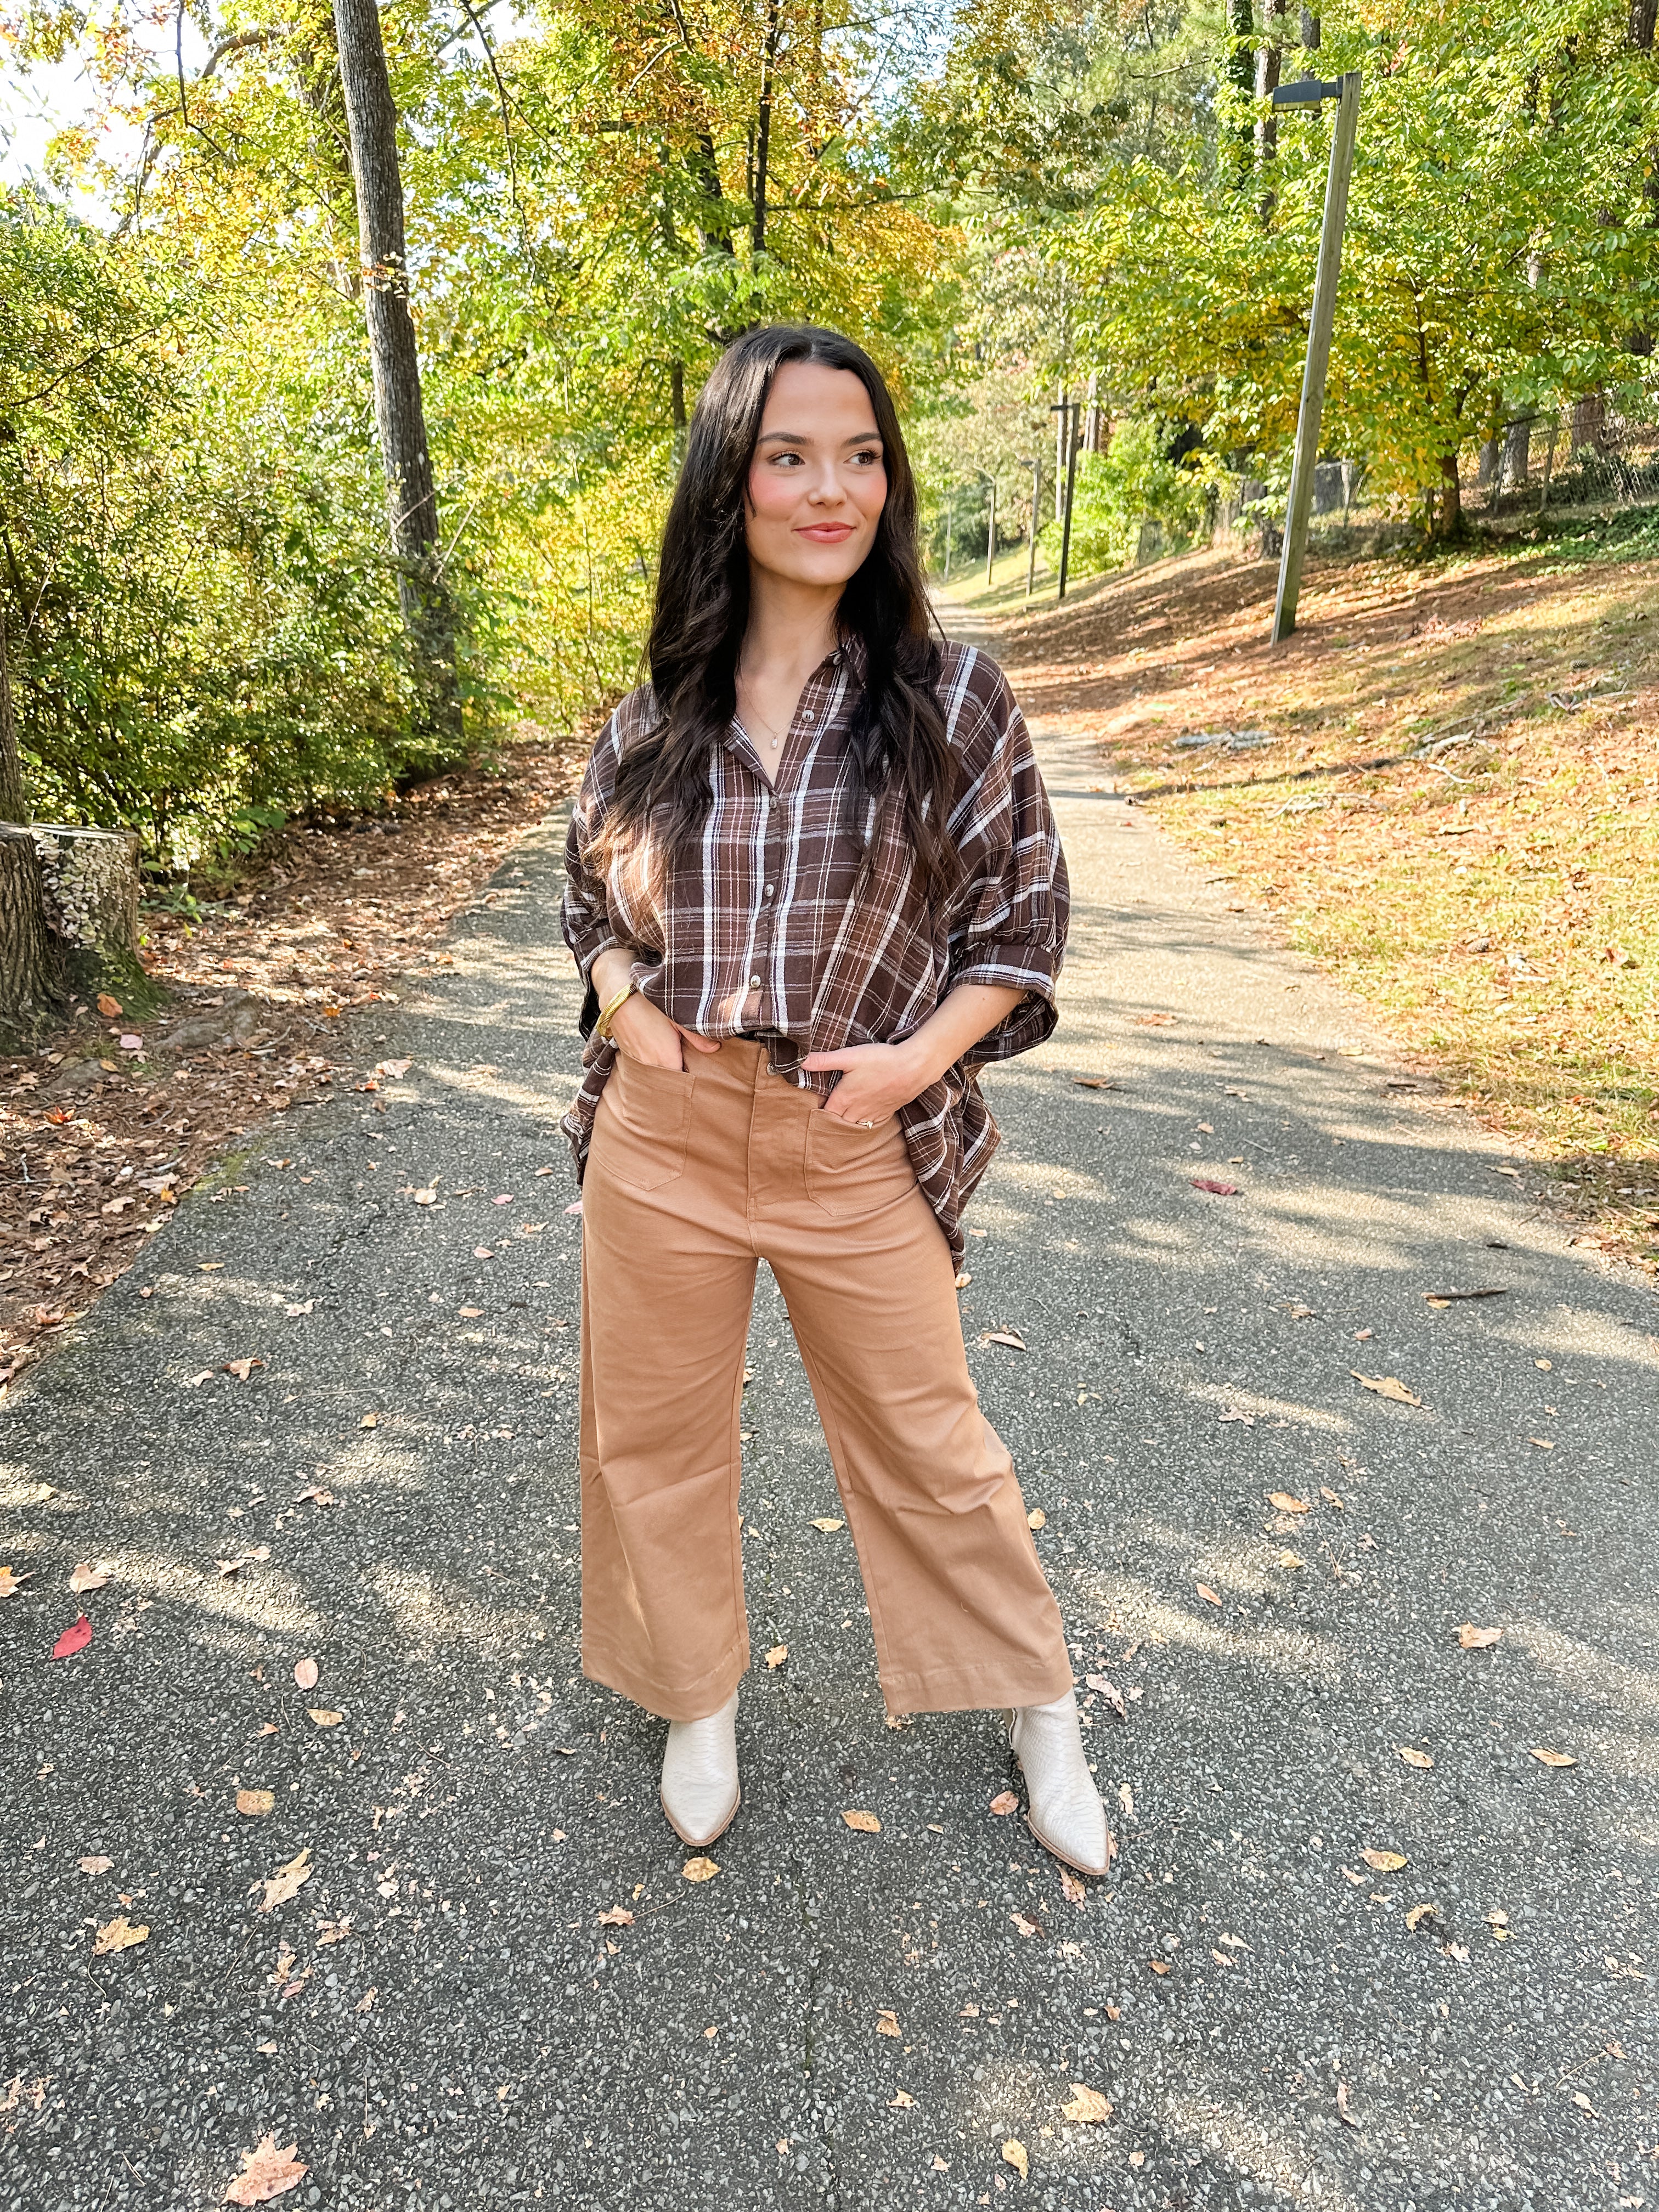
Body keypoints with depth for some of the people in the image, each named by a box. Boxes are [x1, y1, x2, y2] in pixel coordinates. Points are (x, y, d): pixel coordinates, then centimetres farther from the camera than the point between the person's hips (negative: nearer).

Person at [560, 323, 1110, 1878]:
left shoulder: (951, 700, -5)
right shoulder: (655, 715, 2)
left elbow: (1022, 918, 0)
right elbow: (589, 892, 16)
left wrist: (922, 1054, -15)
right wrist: (624, 998, -5)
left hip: (857, 1147, -2)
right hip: (662, 1134, 3)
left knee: (930, 1442, 12)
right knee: (657, 1432, 17)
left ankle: (1036, 1710, 39)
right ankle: (700, 1699, 44)